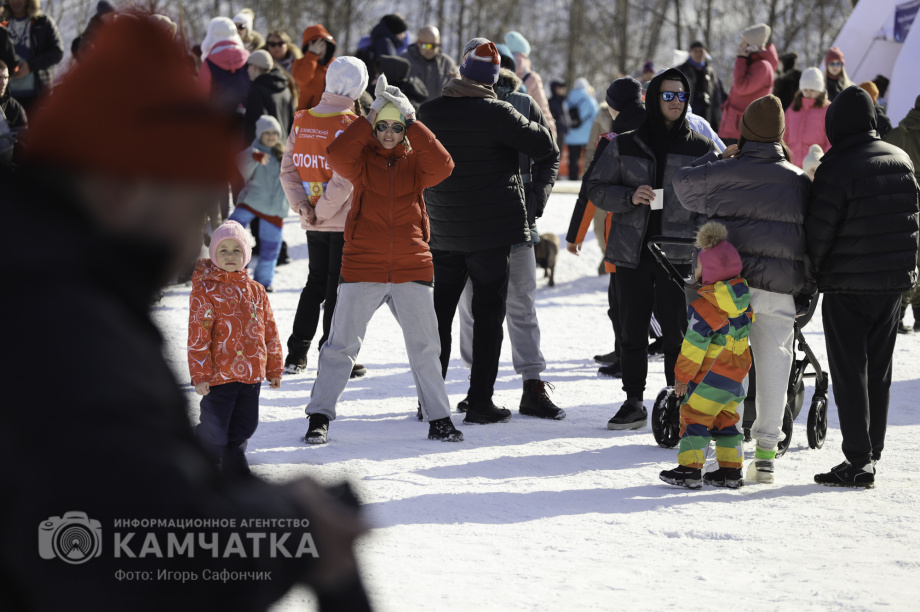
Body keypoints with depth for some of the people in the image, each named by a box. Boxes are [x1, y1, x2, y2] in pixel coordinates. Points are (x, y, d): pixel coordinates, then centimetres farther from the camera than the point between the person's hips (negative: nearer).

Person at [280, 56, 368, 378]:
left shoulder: (301, 120, 3)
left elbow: (288, 169, 2)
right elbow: (344, 179, -21)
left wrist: (302, 206, -3)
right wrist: (322, 212, -12)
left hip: (313, 223, 6)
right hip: (345, 221, -6)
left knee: (316, 282, 18)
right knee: (339, 286, 2)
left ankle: (296, 354, 17)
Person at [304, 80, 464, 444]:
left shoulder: (415, 161, 7)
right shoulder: (363, 160, 3)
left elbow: (442, 166, -13)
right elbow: (337, 155, -17)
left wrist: (412, 125, -11)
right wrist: (369, 120, -12)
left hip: (412, 270, 1)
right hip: (362, 269, -1)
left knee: (425, 348, 5)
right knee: (342, 345, 0)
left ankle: (439, 419, 14)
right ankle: (319, 417, 6)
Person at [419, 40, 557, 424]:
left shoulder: (429, 113, 0)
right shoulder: (496, 114, -14)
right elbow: (544, 145, -10)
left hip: (442, 233, 4)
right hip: (492, 231, -4)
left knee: (439, 311, 12)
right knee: (488, 314, 2)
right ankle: (480, 402, -1)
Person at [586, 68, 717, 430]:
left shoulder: (701, 149, 6)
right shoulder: (625, 146, 7)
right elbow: (596, 188, 8)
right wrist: (629, 197, -12)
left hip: (678, 254, -2)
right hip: (632, 251, 2)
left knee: (676, 331, -6)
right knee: (633, 330, 6)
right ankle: (633, 403, 16)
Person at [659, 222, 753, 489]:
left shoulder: (703, 307, -19)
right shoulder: (742, 300, 3)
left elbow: (694, 345, -16)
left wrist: (682, 376, -8)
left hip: (711, 376, -8)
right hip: (738, 374, 8)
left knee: (693, 416, -2)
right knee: (725, 420, 16)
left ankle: (690, 469, -6)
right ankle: (730, 470, 15)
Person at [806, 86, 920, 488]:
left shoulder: (837, 167, -16)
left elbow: (819, 229, -16)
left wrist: (810, 273, -1)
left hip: (848, 287, -6)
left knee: (849, 374, -2)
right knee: (879, 371, 15)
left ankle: (858, 462, -4)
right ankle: (872, 452, 20)